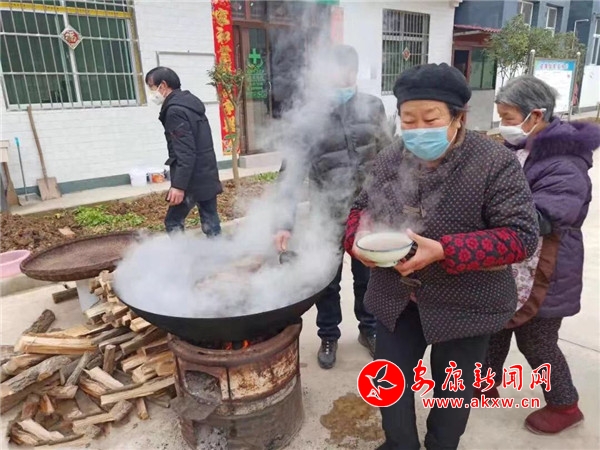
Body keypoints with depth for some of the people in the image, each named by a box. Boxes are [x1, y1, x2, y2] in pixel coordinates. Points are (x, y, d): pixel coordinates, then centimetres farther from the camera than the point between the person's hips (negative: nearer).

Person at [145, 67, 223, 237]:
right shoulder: (192, 103, 14)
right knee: (210, 221, 11)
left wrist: (179, 185, -23)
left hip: (192, 180, -9)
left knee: (173, 222, 2)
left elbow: (185, 152, -22)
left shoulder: (175, 110, -14)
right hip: (207, 175, 9)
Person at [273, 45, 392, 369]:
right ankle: (328, 336, 37)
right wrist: (285, 222, -17)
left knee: (367, 277, 18)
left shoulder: (372, 107, -1)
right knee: (327, 282, 14)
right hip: (327, 217, -2)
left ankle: (368, 329, 42)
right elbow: (292, 172, -11)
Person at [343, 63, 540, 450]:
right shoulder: (390, 159, -2)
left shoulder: (497, 163, -17)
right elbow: (364, 206, 9)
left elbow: (521, 236, -20)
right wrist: (359, 238, -15)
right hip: (396, 298, 4)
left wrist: (443, 251, -32)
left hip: (466, 304, -3)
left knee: (452, 391, 19)